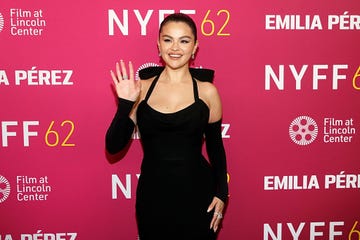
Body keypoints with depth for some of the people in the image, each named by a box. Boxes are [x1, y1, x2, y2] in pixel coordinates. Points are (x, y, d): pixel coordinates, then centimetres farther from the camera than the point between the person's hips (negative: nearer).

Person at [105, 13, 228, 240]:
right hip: (153, 194, 1)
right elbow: (114, 146, -4)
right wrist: (125, 104, -16)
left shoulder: (207, 91, -4)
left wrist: (221, 193, 0)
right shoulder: (142, 88, -3)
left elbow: (216, 147, 5)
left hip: (196, 193, 0)